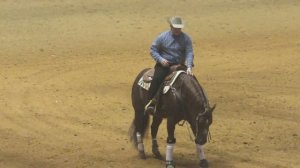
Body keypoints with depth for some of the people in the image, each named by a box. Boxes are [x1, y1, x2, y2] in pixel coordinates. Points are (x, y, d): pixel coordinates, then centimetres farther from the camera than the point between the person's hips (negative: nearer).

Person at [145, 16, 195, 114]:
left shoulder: (186, 38, 0)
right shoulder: (163, 37, -2)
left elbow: (189, 53, -8)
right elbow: (153, 49, 2)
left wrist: (189, 67, -24)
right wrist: (160, 59, -16)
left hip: (179, 65, 2)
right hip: (164, 64, -2)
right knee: (157, 78, -30)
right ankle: (150, 102, -31)